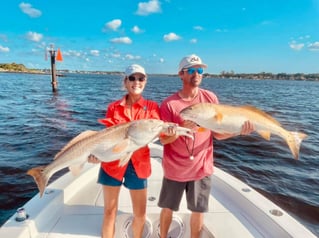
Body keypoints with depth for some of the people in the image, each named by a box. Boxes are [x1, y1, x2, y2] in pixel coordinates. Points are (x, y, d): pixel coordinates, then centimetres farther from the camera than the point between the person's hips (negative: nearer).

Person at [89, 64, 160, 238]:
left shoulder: (152, 107, 2)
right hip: (112, 162, 0)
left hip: (138, 163, 0)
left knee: (140, 214, 12)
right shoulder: (113, 107, 4)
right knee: (110, 211, 10)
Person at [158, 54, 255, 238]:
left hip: (201, 168, 2)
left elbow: (217, 133, -1)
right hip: (174, 168, -1)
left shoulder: (211, 98, -3)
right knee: (167, 208, 16)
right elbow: (163, 139, -10)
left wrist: (240, 130, -18)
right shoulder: (169, 103, -11)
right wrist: (181, 129, -28)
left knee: (198, 210, 15)